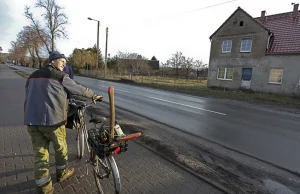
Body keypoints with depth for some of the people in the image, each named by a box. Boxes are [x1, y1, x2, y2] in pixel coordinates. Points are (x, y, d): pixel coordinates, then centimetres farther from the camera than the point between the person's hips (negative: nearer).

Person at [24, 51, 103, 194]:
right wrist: (93, 96, 16)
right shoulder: (60, 76, -4)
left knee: (40, 156, 10)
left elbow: (29, 97, 21)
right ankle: (62, 173, 38)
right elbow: (79, 89, 1)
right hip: (53, 120, -6)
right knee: (61, 148, 18)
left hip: (31, 120, 6)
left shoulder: (33, 76, 17)